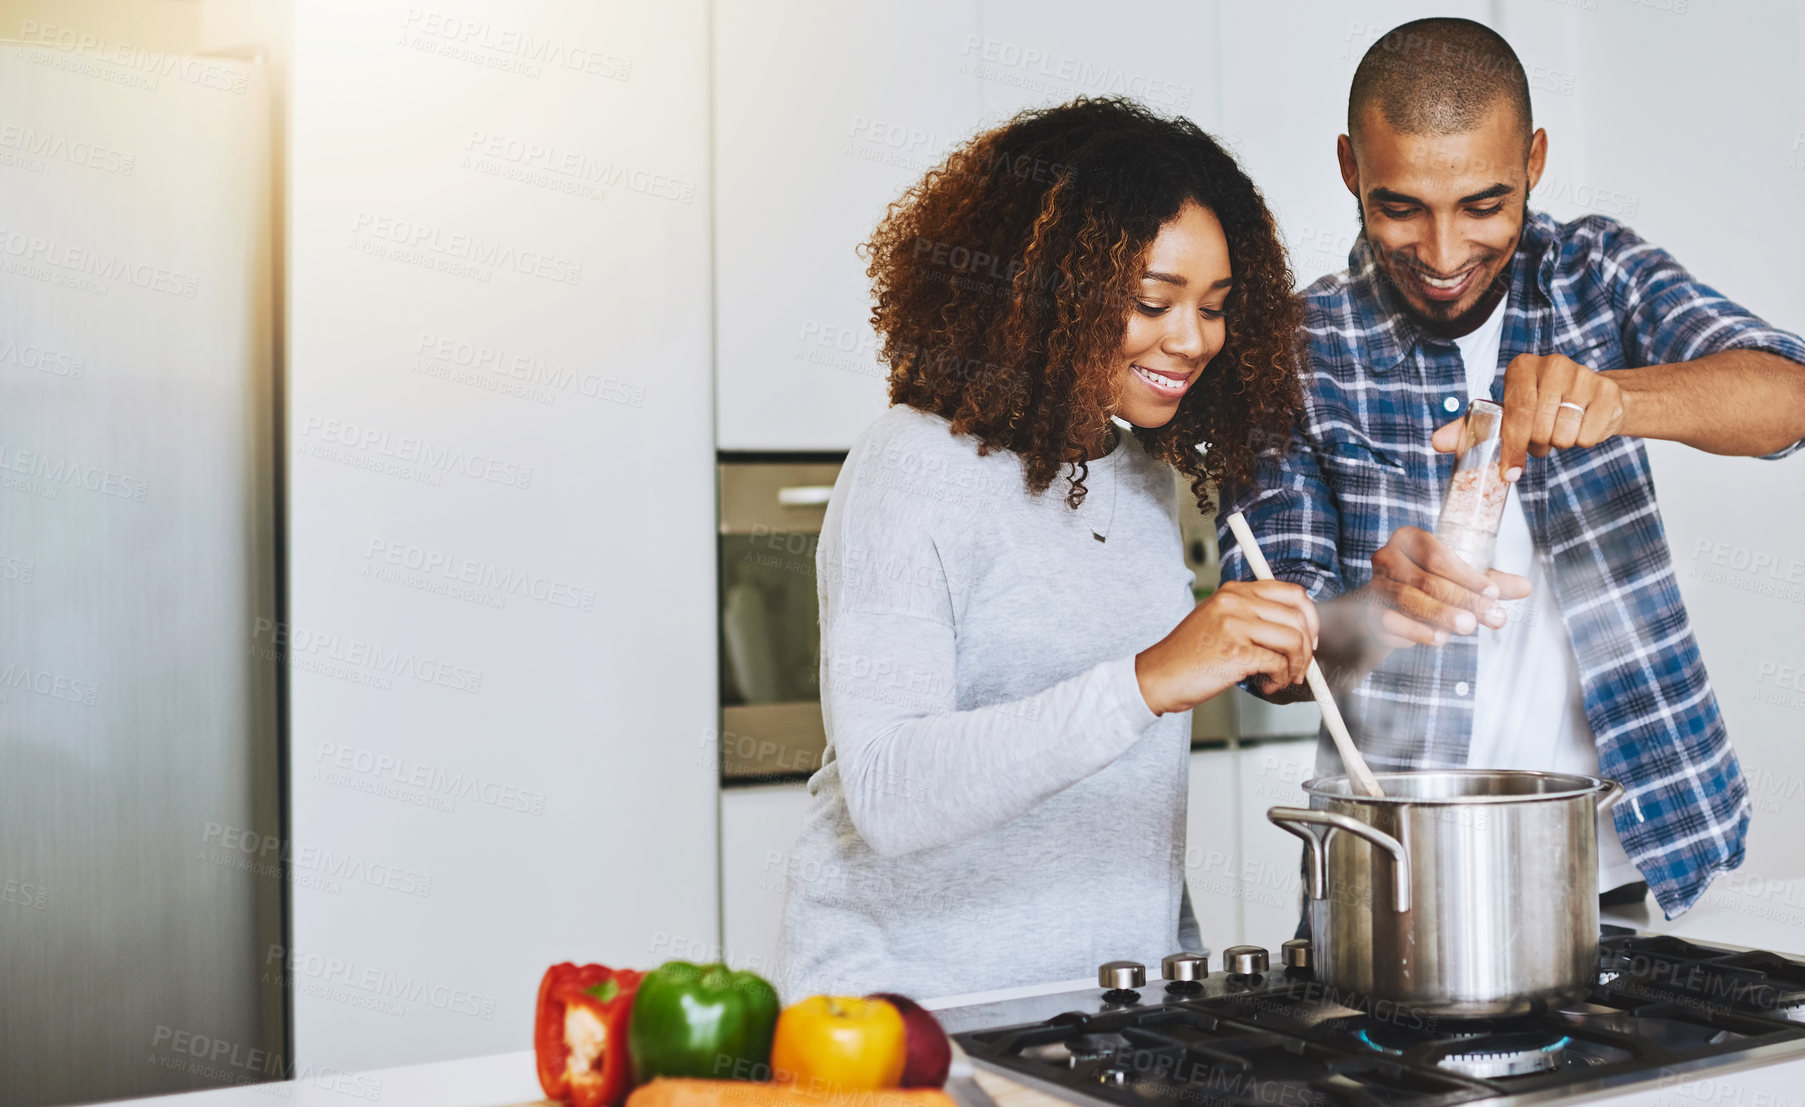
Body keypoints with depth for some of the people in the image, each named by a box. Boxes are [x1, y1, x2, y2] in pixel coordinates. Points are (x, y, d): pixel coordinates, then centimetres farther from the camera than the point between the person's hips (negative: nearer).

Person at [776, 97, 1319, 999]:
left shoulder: (1142, 471, 13)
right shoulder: (916, 468, -12)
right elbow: (886, 796, -24)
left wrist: (1181, 963, 18)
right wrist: (1146, 681, -32)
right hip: (909, 1005, -6)